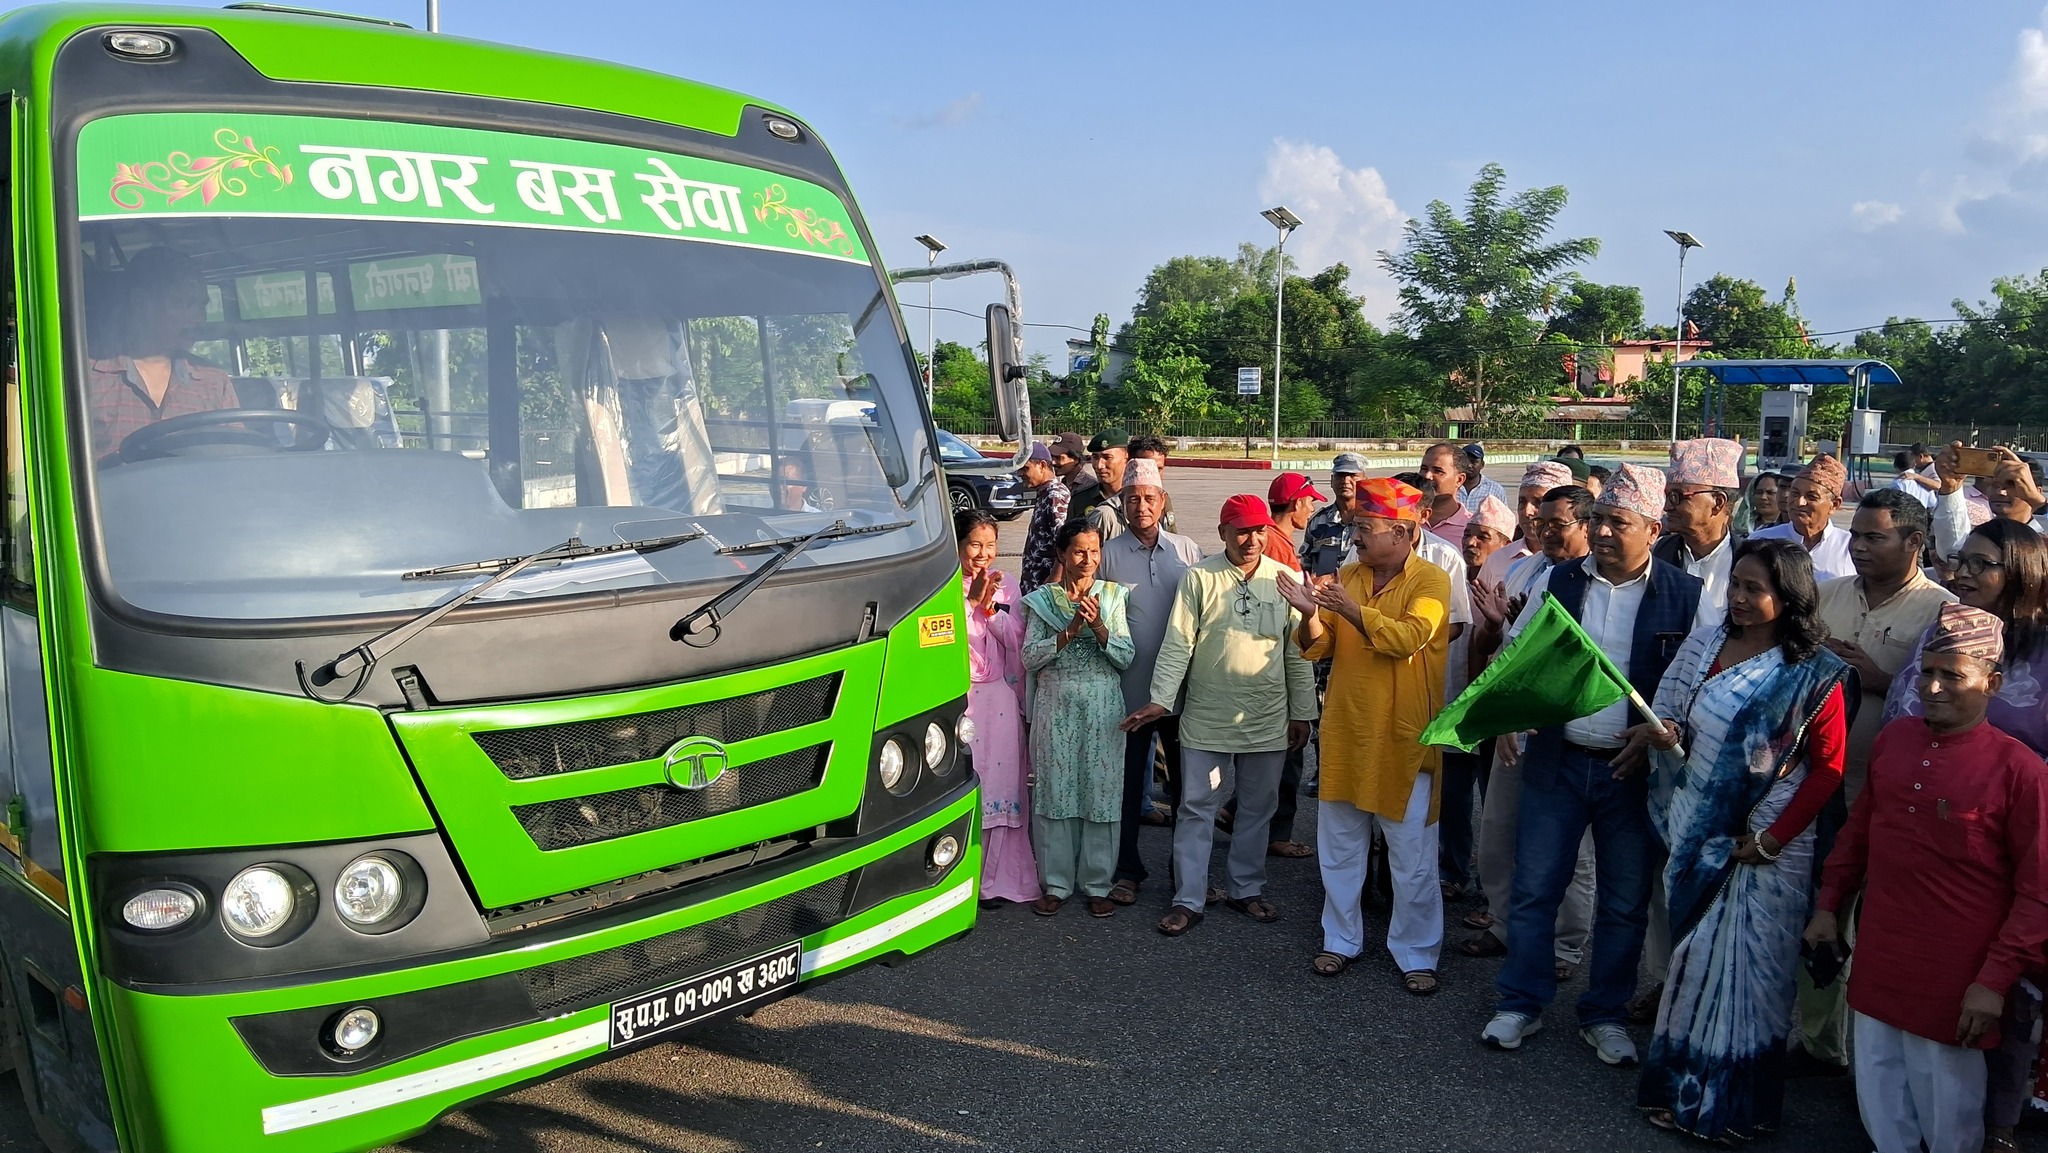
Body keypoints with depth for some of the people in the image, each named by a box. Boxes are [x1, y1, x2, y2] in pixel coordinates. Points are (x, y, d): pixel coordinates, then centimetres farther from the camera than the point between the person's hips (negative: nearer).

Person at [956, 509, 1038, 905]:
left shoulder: (1003, 584, 9)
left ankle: (996, 877, 15)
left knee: (1000, 783, 4)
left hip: (1000, 698, 4)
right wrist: (972, 599, -19)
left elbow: (1017, 639, 1)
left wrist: (990, 606, -12)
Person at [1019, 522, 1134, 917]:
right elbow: (1029, 657, -5)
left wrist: (1098, 627, -17)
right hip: (1056, 706, 0)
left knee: (1101, 791, 2)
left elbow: (1126, 657, -2)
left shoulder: (1112, 596, 5)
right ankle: (1056, 884, 14)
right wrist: (1070, 631, -16)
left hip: (1103, 706, 0)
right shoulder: (1042, 599, 4)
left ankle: (1097, 884, 14)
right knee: (1055, 791, 2)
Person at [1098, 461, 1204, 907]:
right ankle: (1127, 870, 21)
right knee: (1127, 782, 8)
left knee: (1186, 781, 11)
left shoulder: (1187, 551, 4)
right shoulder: (1110, 554, 0)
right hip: (1130, 689, -1)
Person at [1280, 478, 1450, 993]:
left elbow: (1407, 638, -25)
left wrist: (1352, 609, -30)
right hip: (1345, 732, 5)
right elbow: (1316, 647, 2)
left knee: (1412, 855, 5)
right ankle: (1342, 939, 29)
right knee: (1339, 847, 14)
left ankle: (1415, 953, 19)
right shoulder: (1347, 576, 6)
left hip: (1403, 737, -5)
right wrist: (1310, 614, -17)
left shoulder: (1431, 581, -9)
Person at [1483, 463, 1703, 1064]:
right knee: (1534, 887, 6)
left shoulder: (1685, 596, -5)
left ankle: (1605, 1015, 27)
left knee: (1624, 901, 10)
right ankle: (1521, 1004, 22)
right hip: (1557, 761, 2)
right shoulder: (1561, 580, 2)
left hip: (1633, 768, -1)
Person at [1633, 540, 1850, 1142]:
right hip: (1695, 831, 5)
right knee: (1694, 959, 12)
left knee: (1743, 967, 2)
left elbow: (1828, 766, -9)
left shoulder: (1813, 673, -10)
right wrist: (1666, 735, -11)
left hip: (1764, 845, -5)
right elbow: (1677, 727, 13)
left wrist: (1772, 838, -13)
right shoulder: (1704, 644, 4)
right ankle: (1681, 1085, 25)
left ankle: (1732, 1104, 17)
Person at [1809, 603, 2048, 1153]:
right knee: (1880, 1101, 17)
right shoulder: (1893, 739, 2)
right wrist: (1829, 904, 15)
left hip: (1953, 981, -5)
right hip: (1878, 961, 5)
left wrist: (1996, 980, -13)